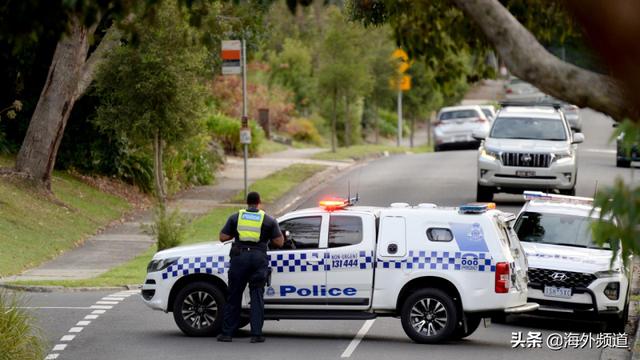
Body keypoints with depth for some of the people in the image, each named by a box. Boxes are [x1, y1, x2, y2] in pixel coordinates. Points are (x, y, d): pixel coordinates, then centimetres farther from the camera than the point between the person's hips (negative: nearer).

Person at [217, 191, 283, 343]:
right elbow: (279, 242, 4)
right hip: (259, 258, -1)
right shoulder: (268, 220, 7)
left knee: (234, 296, 8)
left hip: (239, 257, 1)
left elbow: (223, 237, 5)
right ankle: (256, 334, -1)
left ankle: (227, 332, 8)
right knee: (257, 296, 4)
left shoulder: (235, 217, 9)